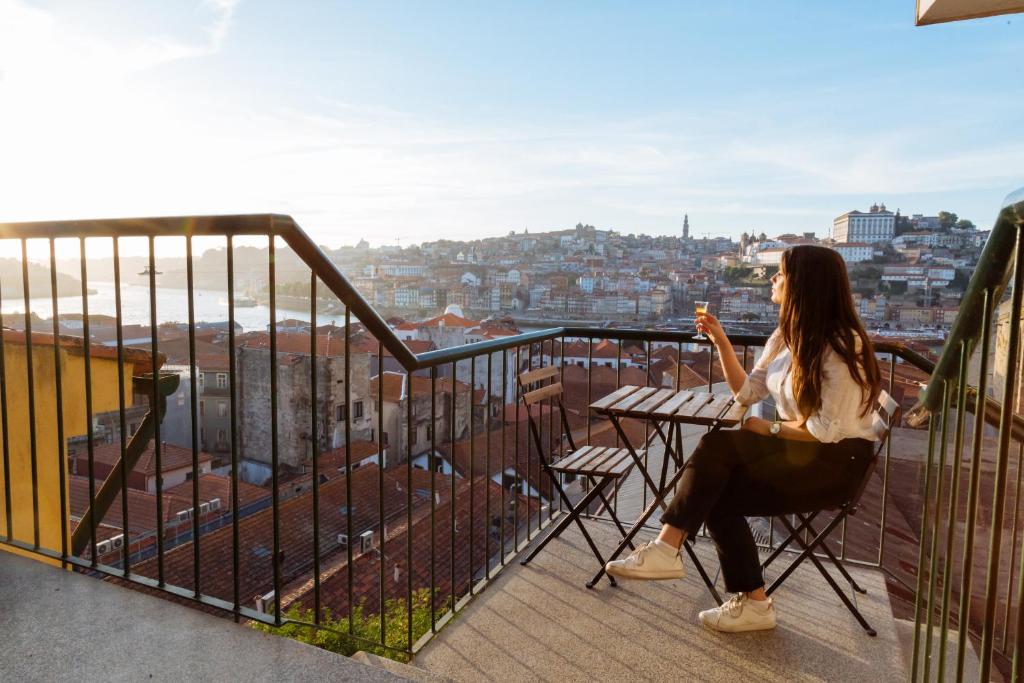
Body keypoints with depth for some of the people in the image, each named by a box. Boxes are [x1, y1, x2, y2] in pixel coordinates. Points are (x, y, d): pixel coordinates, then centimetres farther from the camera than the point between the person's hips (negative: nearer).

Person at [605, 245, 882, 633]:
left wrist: (769, 429, -11)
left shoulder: (842, 345, -16)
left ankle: (666, 549, -21)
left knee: (718, 447, -25)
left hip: (838, 460, -8)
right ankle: (753, 603, -5)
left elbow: (828, 429, -21)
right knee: (718, 493, -15)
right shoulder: (786, 336, 9)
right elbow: (747, 392, 9)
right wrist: (721, 342, 1)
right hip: (798, 451, 8)